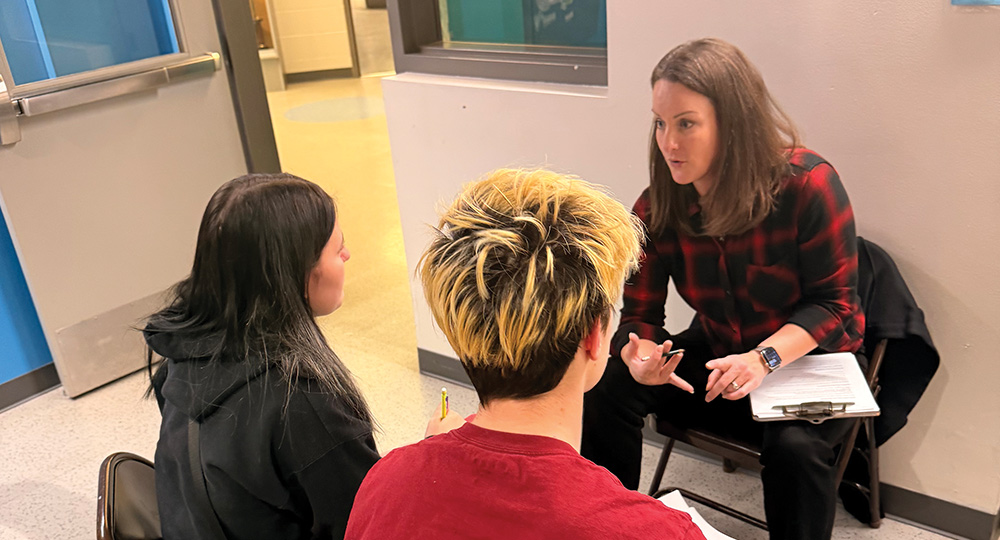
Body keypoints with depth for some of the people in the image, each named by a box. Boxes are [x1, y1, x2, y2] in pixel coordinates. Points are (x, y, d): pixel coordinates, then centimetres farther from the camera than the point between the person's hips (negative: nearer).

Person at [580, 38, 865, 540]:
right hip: (715, 357, 4)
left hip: (809, 360, -3)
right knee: (606, 386, -17)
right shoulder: (655, 209, -11)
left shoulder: (808, 183, -22)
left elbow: (833, 303, -15)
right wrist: (639, 358, -31)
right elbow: (639, 317, -6)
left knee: (794, 444, -34)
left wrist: (764, 358, -32)